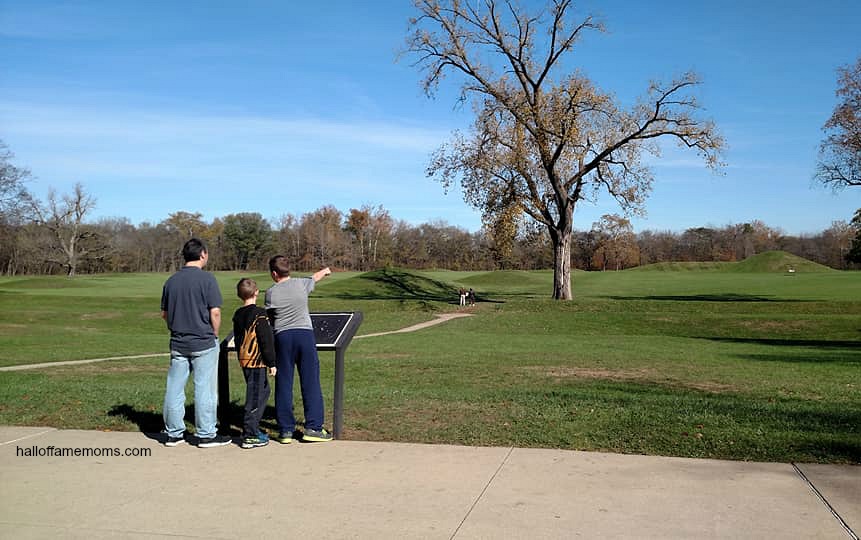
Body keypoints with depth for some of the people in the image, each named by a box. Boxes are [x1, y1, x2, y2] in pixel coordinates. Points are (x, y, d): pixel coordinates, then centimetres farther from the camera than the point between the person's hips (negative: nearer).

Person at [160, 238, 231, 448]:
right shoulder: (206, 278, -11)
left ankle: (174, 433, 18)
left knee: (174, 389, 10)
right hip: (203, 343, -5)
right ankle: (206, 434, 8)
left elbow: (164, 314, 12)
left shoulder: (171, 281, 6)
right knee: (204, 388, 2)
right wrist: (214, 335, 1)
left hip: (178, 343, 5)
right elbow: (215, 312, -14)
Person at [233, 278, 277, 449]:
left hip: (244, 360, 8)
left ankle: (252, 428, 24)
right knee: (255, 397, -4)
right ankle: (250, 436, -2)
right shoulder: (259, 314, -14)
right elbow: (266, 340, -15)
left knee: (263, 391, 19)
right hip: (256, 361, -8)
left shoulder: (238, 315, 9)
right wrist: (272, 363, -10)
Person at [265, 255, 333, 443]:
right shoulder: (301, 284, 4)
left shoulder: (271, 292, -1)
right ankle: (313, 428, 5)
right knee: (311, 382, 5)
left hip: (283, 336, -1)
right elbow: (315, 277, 27)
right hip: (305, 333, 1)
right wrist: (325, 271, 49)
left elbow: (270, 319, 9)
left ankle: (286, 430, 9)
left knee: (283, 384, 6)